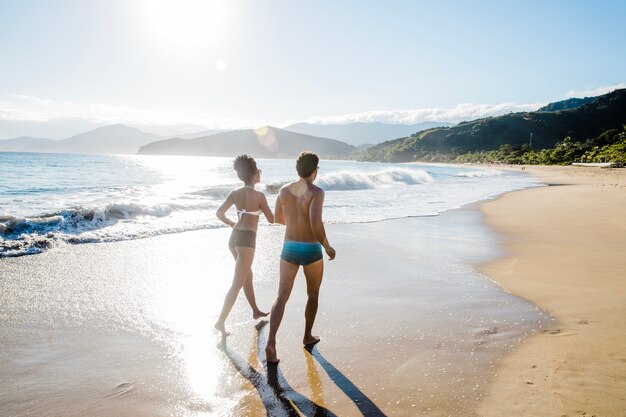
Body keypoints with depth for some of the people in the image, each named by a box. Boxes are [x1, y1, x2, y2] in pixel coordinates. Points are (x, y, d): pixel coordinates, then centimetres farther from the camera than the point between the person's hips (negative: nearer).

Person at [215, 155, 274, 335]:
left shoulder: (235, 193, 4)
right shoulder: (259, 195, -11)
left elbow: (219, 213, 1)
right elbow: (271, 219, -3)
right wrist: (264, 208, 16)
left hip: (234, 237, 7)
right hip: (247, 240, -7)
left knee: (248, 276, 23)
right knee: (237, 284, -2)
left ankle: (256, 312, 37)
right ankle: (221, 321, -4)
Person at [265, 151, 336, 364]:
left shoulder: (284, 190, 4)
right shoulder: (316, 192, -14)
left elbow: (278, 218, 17)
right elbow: (316, 223, -26)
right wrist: (327, 246, -11)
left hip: (289, 249, 4)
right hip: (311, 251, -3)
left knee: (282, 297, 4)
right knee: (313, 294, 20)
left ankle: (271, 342, -12)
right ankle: (307, 336, 33)